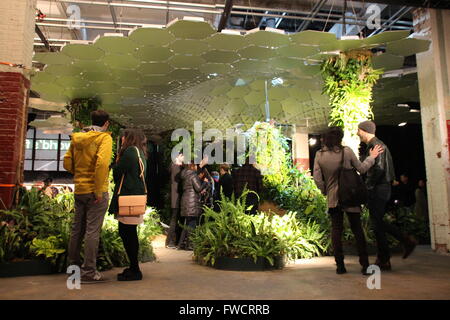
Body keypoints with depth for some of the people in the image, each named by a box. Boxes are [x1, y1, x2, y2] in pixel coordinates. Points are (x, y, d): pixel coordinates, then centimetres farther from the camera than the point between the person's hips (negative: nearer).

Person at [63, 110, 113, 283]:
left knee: (77, 229, 16)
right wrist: (99, 190, -20)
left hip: (79, 190, 7)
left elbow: (67, 163, 9)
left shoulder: (77, 138, 10)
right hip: (95, 191, -6)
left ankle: (74, 264, 28)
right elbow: (102, 162, -23)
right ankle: (89, 272, 2)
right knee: (92, 231, -2)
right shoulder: (104, 138, -10)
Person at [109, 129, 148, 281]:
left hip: (128, 197, -10)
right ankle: (134, 268, 20)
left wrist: (117, 161, 9)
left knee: (126, 233, -6)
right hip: (137, 198, 10)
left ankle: (134, 270, -1)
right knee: (130, 233, 13)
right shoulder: (140, 153, 21)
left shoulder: (130, 151, -7)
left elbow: (117, 173, -9)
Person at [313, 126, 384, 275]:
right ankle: (365, 265, 7)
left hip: (332, 197, 2)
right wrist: (372, 157, 14)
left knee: (336, 230, 7)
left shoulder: (319, 155, -4)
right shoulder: (347, 151, -9)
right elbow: (361, 169, 0)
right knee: (357, 229, 6)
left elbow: (317, 178, -3)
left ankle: (340, 265, 8)